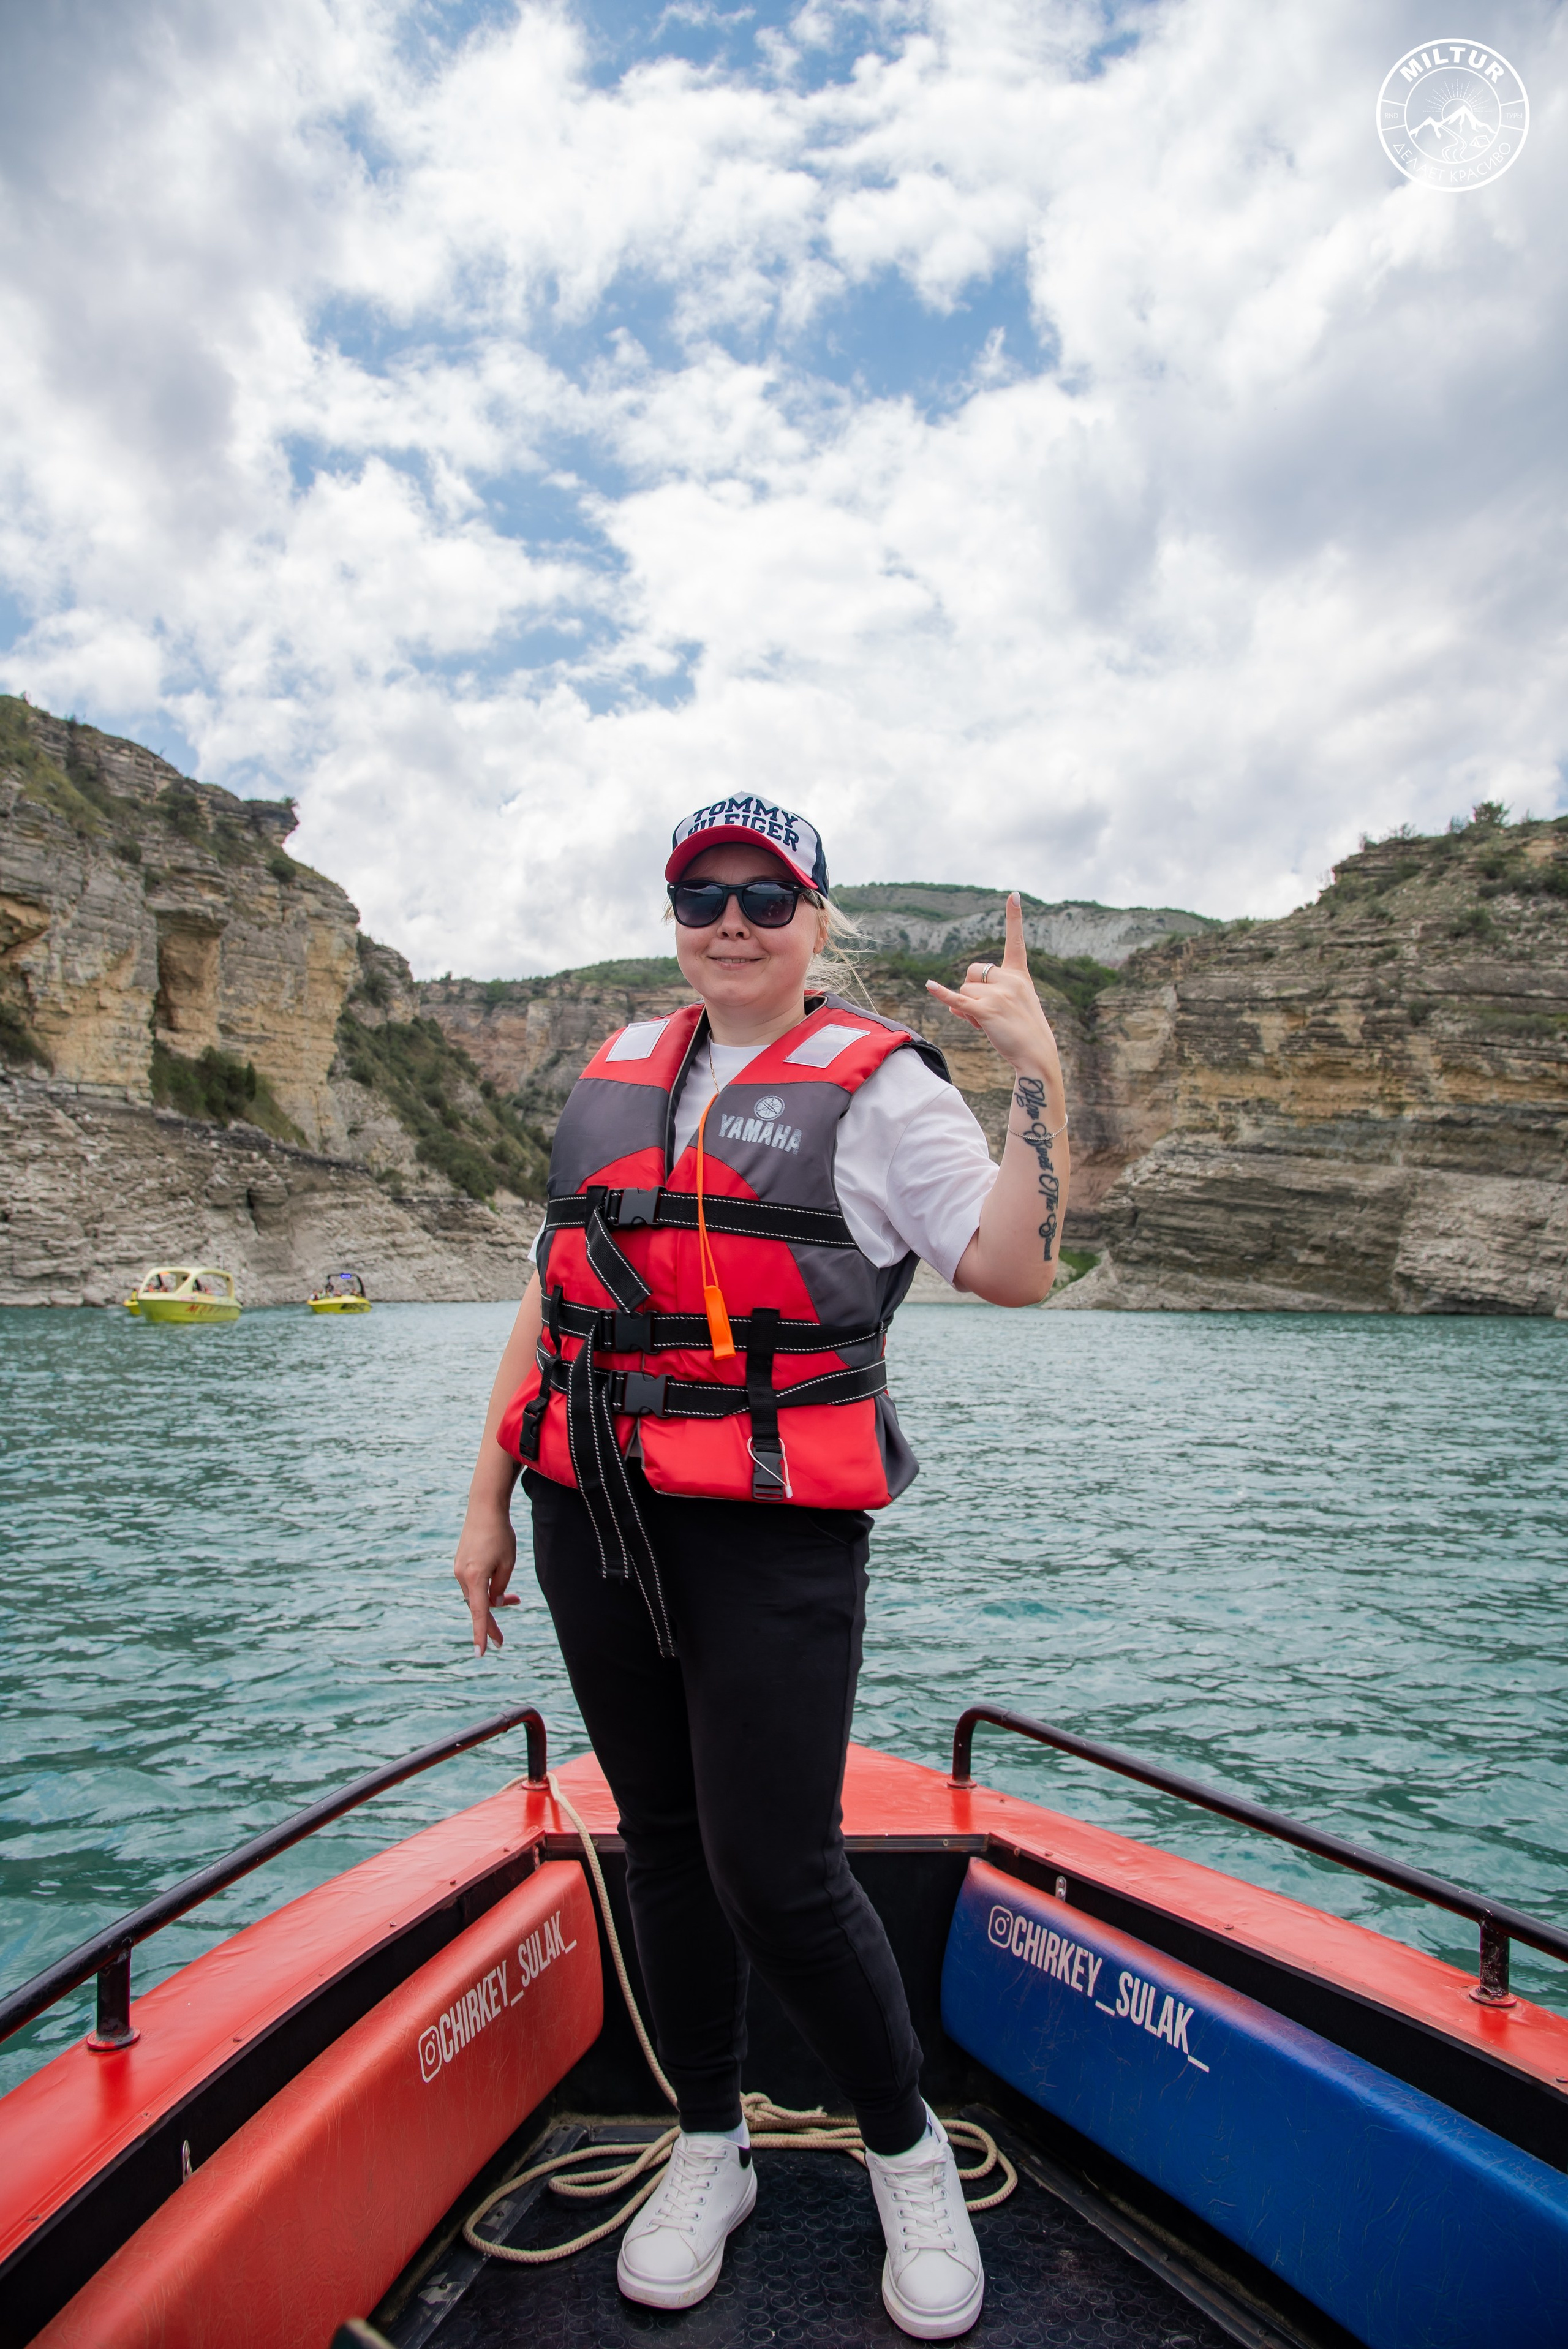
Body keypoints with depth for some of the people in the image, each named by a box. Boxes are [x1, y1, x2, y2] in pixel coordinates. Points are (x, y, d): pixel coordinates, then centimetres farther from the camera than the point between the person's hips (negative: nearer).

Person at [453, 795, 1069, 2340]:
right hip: (593, 1518, 5)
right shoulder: (615, 1073, 15)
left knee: (776, 1875, -4)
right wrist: (487, 1502, 15)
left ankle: (909, 2157, 26)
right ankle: (708, 2152, 38)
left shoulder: (877, 1079, 0)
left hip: (774, 1531, -5)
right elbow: (551, 1297, 16)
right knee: (662, 1844, 15)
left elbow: (1016, 1271, -8)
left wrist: (1038, 1072, -15)